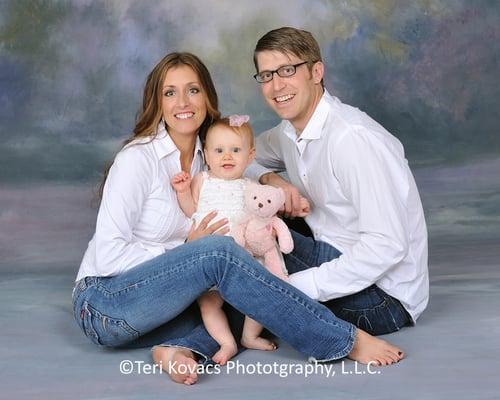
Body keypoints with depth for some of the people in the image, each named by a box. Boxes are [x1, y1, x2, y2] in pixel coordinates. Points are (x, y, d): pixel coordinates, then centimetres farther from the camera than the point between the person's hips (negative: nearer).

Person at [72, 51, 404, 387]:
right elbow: (108, 255, -18)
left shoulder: (204, 157, 6)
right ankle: (347, 341, -25)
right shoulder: (137, 158, -14)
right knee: (218, 252, -30)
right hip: (103, 305, -7)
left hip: (153, 303, 7)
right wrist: (187, 252, -13)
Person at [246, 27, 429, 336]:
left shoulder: (353, 138, -23)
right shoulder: (288, 133, 3)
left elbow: (388, 244, -27)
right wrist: (270, 180, -6)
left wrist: (296, 286, -27)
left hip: (381, 294, -8)